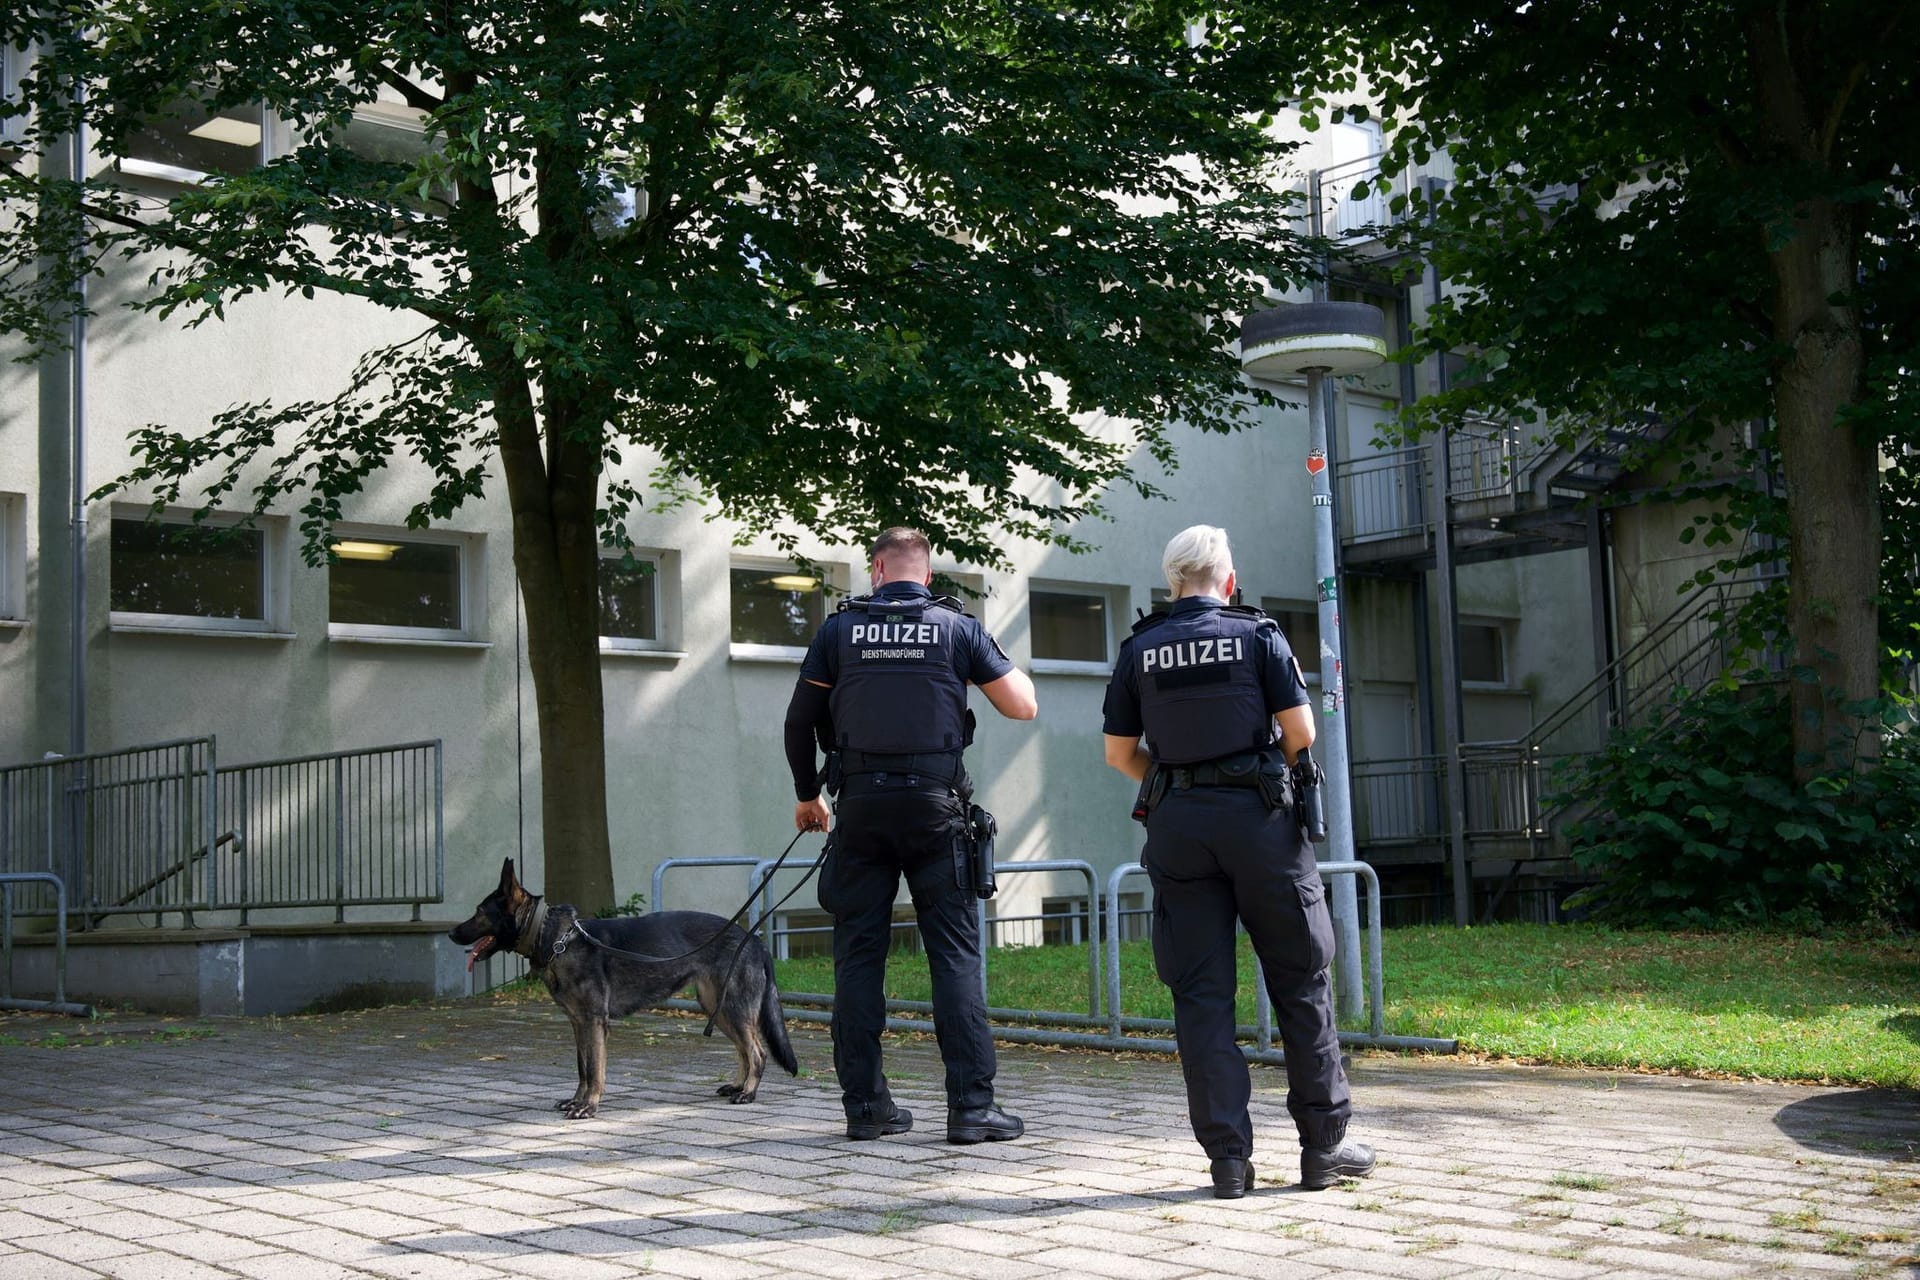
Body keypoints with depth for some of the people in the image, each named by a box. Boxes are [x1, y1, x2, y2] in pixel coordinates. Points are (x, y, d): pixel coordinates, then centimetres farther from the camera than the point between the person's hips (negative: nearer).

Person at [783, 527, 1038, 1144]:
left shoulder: (839, 630, 6)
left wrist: (807, 794, 23)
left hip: (861, 805, 1)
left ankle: (864, 1104, 10)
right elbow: (1023, 707, 4)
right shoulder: (958, 628, 3)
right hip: (935, 806, -1)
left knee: (859, 954, 7)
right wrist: (1008, 666, 24)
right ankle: (971, 1106, -3)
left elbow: (799, 720, 9)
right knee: (954, 953, 0)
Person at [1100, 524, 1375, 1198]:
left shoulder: (1139, 650, 7)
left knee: (1201, 992, 4)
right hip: (1257, 815, -2)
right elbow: (1301, 731, -4)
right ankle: (1324, 1144, 10)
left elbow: (1119, 752, 7)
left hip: (1177, 823, 2)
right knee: (1301, 979, 7)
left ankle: (1228, 1158, 3)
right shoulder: (1257, 635, 1)